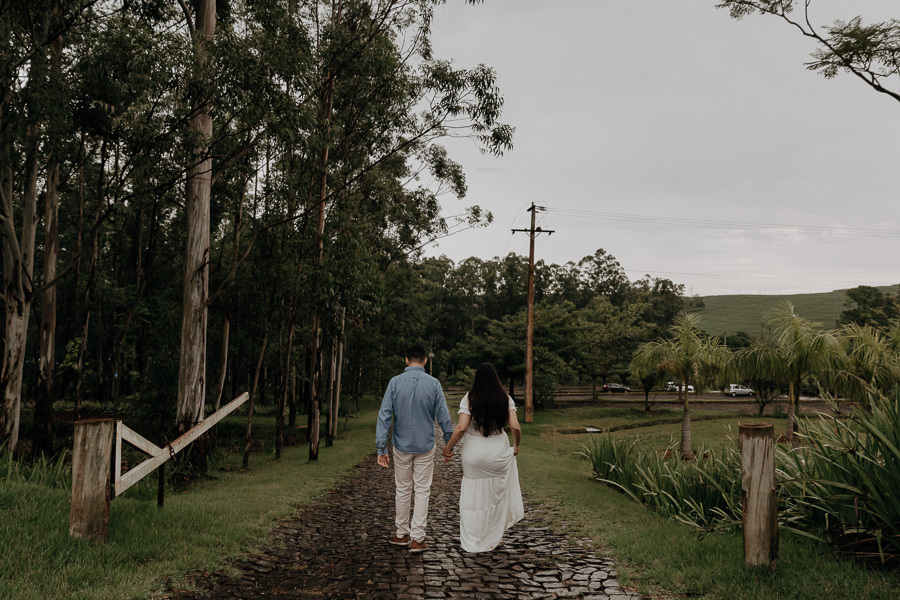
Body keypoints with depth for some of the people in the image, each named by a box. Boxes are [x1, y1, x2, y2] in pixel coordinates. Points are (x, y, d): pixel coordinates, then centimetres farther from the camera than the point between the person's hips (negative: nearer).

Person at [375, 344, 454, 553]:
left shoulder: (395, 382, -5)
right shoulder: (433, 384, -7)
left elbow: (385, 415, -9)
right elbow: (444, 416, -3)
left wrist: (382, 448, -6)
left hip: (402, 446, 1)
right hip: (425, 447, -1)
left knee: (403, 490, 13)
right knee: (422, 491, 5)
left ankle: (402, 534, 24)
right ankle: (417, 538, 5)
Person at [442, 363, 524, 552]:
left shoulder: (469, 399, -8)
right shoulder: (505, 399, -3)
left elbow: (461, 428, -15)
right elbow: (515, 427, -9)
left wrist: (448, 447, -4)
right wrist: (516, 445, 9)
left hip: (474, 451, -1)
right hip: (498, 450, 1)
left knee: (474, 497, 10)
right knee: (497, 494, 21)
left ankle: (472, 542, 20)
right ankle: (495, 537, 28)